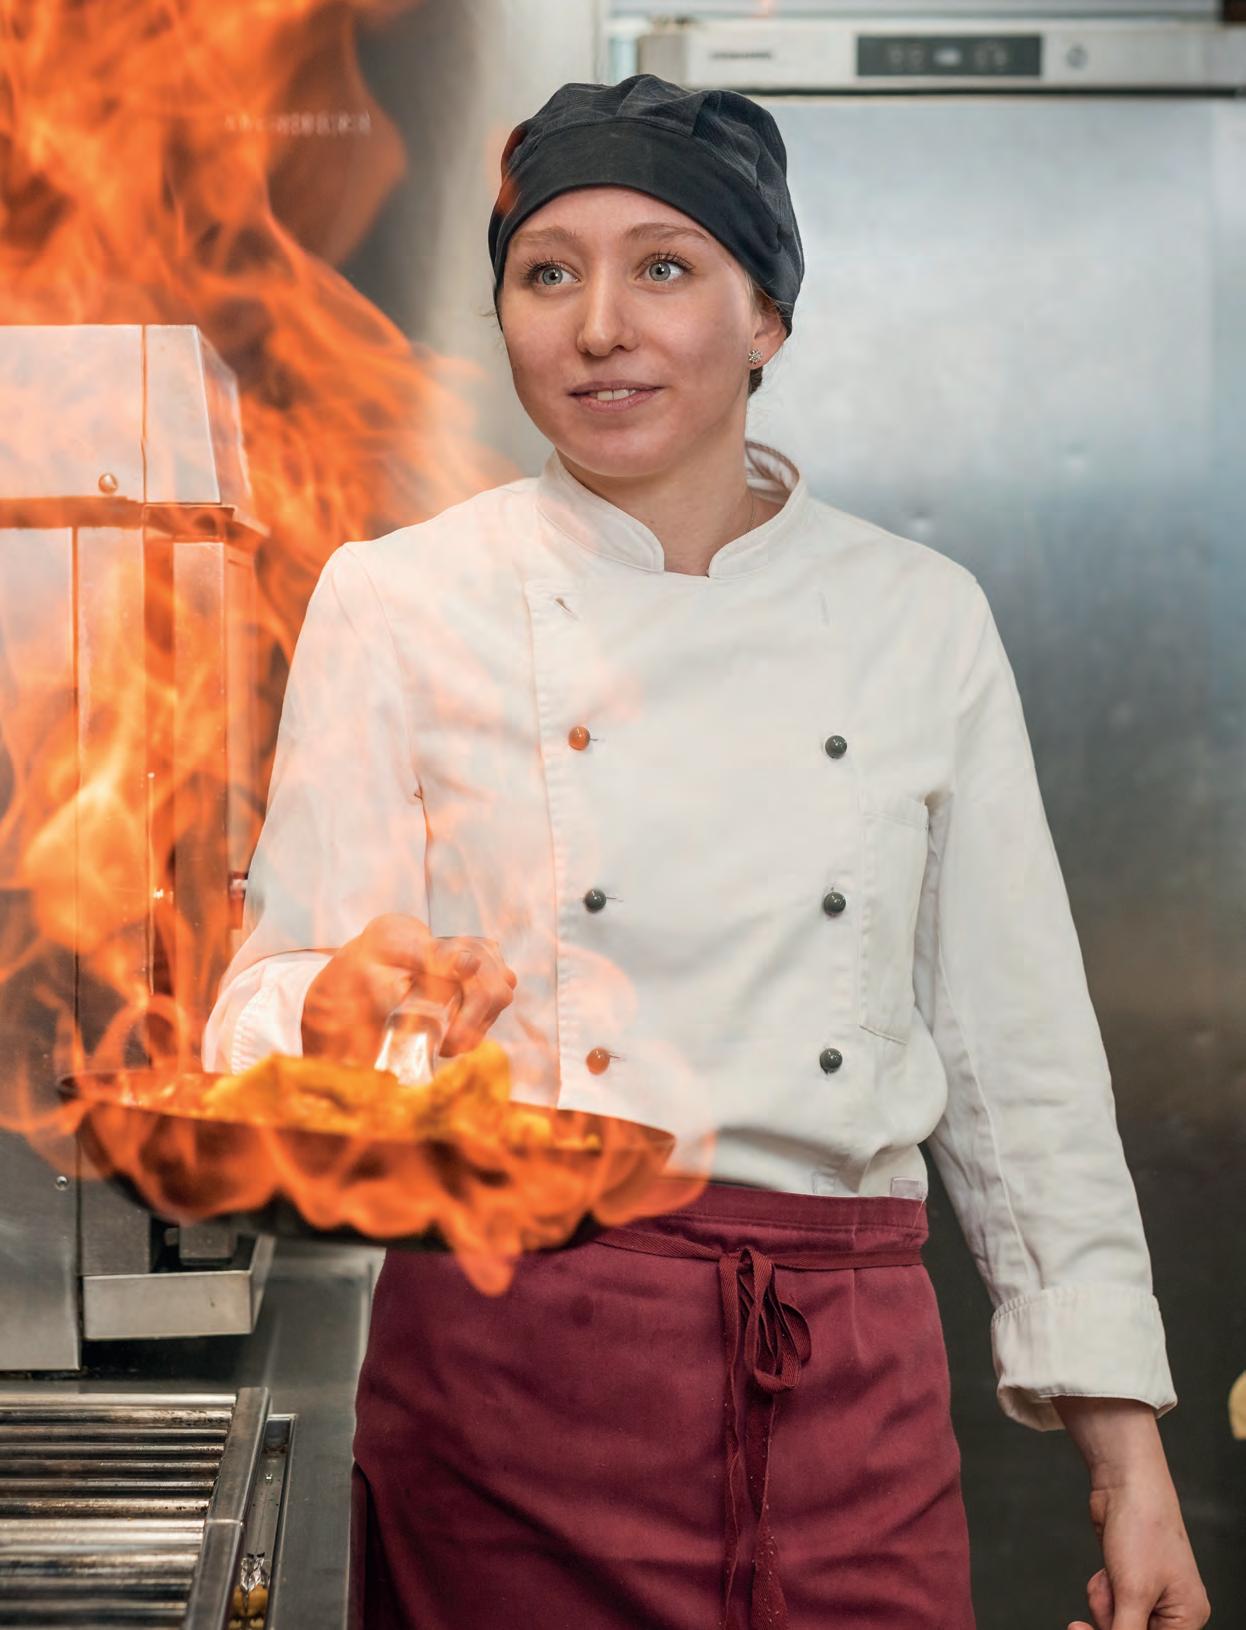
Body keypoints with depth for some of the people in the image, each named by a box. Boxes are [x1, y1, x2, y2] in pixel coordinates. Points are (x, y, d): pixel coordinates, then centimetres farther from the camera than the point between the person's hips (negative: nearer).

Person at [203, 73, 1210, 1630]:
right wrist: (348, 1010, -26)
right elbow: (270, 1006, -3)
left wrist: (1123, 1441, 4)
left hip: (850, 1384, 2)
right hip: (515, 1369, -1)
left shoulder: (917, 617, 4)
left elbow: (1021, 1055, 7)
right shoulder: (397, 604, -1)